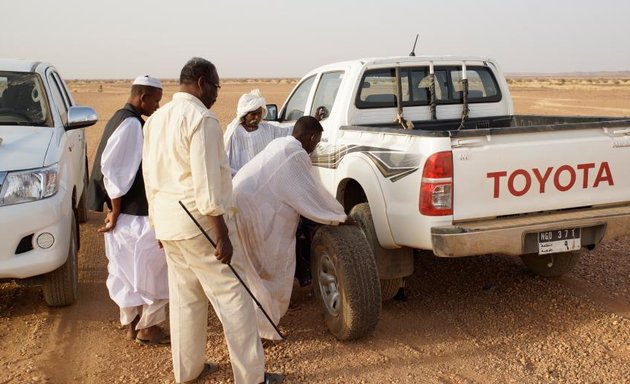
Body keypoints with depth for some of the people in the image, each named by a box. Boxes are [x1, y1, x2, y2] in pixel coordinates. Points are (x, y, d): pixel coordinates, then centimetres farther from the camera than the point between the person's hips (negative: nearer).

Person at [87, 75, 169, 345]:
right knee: (151, 271, 2)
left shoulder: (123, 119, 12)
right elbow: (113, 170, -22)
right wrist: (116, 213, -15)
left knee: (129, 271, 17)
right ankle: (147, 327, 14)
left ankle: (133, 323, 29)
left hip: (130, 213, 10)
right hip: (135, 216, -10)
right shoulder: (131, 124, -18)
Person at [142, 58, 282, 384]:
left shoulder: (156, 119, 13)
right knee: (232, 297, -1)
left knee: (184, 297, 17)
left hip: (167, 222, 9)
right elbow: (207, 183, -21)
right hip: (198, 222, -9)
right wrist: (222, 235, -18)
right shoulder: (201, 118, -15)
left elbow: (151, 175, 18)